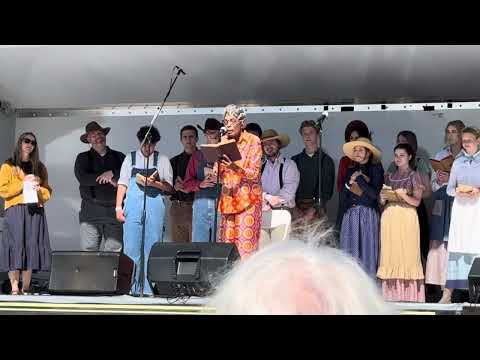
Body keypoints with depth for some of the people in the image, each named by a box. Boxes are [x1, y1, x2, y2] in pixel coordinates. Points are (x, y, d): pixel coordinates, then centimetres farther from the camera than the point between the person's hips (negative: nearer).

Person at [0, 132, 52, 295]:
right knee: (15, 247, -12)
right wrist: (23, 183, -8)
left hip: (35, 211, 3)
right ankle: (14, 288, -13)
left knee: (31, 248, -3)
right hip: (15, 211, -3)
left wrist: (38, 189, -4)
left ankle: (26, 288, 0)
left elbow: (48, 191, 17)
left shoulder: (40, 167, 19)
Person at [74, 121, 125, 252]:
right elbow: (82, 177, -7)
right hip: (91, 210, -1)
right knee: (88, 250, -5)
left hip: (114, 211, 1)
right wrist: (109, 180, -7)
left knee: (115, 250, -4)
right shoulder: (83, 158, 11)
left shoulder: (119, 157, 15)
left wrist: (112, 173, -12)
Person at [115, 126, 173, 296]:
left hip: (154, 206, -1)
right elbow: (122, 183, 12)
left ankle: (149, 288, -1)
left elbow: (169, 187, 7)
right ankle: (132, 287, 1)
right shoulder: (130, 158, 14)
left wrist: (154, 183, -11)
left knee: (152, 248, -4)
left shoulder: (162, 160, 11)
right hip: (133, 206, 1)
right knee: (131, 248, -3)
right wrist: (118, 207, 3)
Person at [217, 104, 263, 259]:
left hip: (247, 197, -5)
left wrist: (236, 168, -26)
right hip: (228, 197, 5)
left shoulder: (253, 141, -2)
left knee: (246, 244, -11)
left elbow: (255, 173, -9)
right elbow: (219, 173, 15)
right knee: (226, 241, -1)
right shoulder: (224, 140, 13)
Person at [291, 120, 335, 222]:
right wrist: (294, 208, -8)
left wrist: (313, 209, -13)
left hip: (317, 209, -2)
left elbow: (326, 190, -1)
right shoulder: (295, 160, 14)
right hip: (296, 207, 2)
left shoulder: (326, 160, 6)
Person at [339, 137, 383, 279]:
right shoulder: (350, 170, 16)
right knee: (350, 250, -1)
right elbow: (346, 195, 14)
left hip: (368, 214, -4)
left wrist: (358, 178, -6)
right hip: (350, 214, 4)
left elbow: (374, 193, -9)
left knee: (367, 250, -5)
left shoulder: (376, 169, 2)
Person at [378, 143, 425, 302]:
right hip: (389, 217, 4)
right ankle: (392, 294, 2)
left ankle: (408, 295, -7)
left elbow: (416, 201, -4)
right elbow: (382, 201, 21)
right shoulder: (389, 176, 17)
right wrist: (382, 199, -1)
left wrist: (403, 195, -20)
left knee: (407, 253, -9)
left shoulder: (414, 176, 4)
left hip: (407, 217, -4)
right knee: (390, 254, -1)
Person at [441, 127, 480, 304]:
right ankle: (448, 292, -3)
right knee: (455, 248, -3)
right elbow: (449, 188, 13)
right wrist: (457, 192, -8)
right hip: (460, 207, 2)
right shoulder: (458, 162, 13)